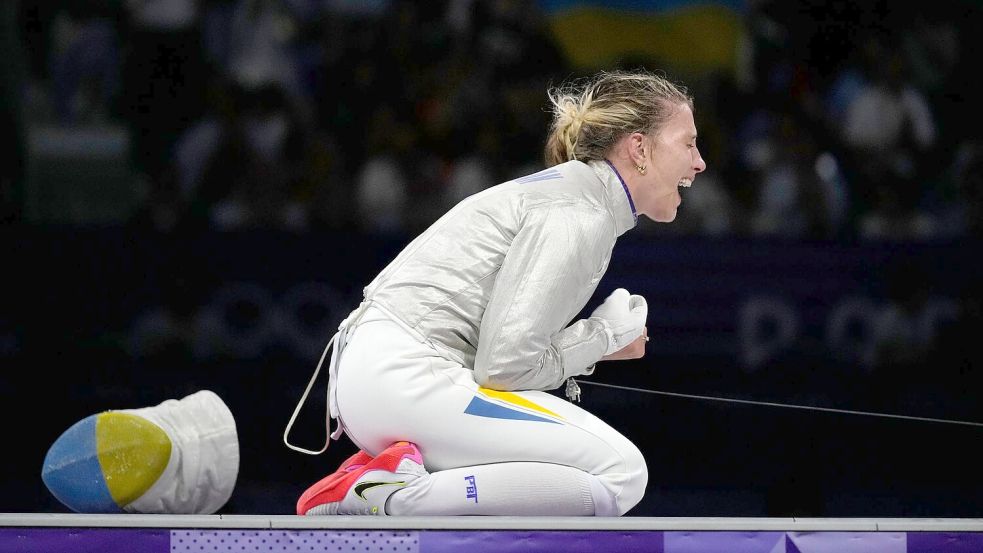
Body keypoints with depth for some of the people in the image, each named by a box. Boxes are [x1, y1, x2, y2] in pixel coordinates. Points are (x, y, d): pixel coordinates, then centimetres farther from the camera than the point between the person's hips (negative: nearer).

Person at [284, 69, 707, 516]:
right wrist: (604, 336, -3)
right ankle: (403, 498, -17)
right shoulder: (578, 216, -11)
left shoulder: (565, 190, 19)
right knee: (619, 472, -16)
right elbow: (504, 362, -18)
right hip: (405, 380, -10)